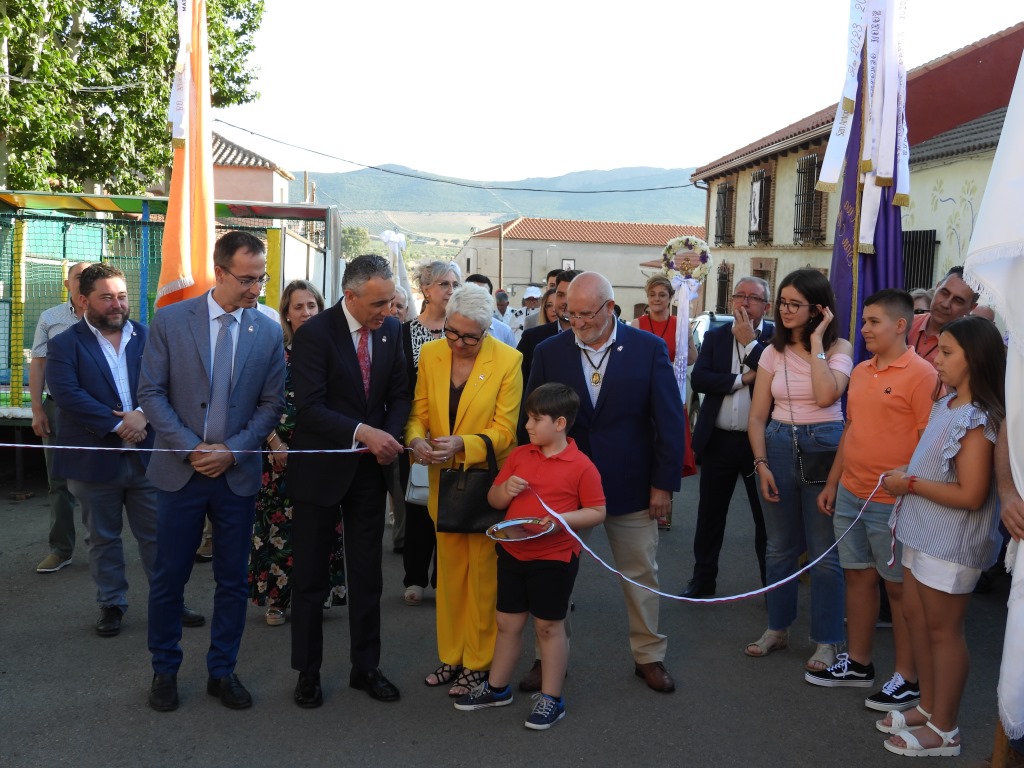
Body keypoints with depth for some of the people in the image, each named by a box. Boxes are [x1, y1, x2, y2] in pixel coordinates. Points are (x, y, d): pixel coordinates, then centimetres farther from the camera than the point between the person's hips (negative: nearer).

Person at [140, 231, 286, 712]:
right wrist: (190, 448, -13)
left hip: (237, 472, 2)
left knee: (233, 580, 10)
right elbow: (151, 393, -4)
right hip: (180, 470, -1)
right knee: (168, 578, 8)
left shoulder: (269, 332, 0)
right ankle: (164, 671, 26)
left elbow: (272, 403, 2)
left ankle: (222, 671, 25)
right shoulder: (171, 320, -4)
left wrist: (233, 450, -10)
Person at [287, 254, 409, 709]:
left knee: (367, 574, 12)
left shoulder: (390, 330, -1)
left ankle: (366, 667, 26)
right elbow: (309, 408, -21)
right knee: (311, 576, 9)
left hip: (370, 467, 5)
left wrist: (389, 435, -12)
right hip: (321, 467, -4)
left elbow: (398, 394, 6)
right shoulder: (314, 334, -17)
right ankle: (308, 672, 24)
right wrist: (363, 431, -31)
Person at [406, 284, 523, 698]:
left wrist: (461, 444, -29)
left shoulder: (508, 361, -14)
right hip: (445, 480, 4)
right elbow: (419, 412, 2)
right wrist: (416, 438, -20)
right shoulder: (430, 354, -1)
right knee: (450, 570, 15)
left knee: (482, 572, 5)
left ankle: (479, 663, 19)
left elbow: (503, 431, -14)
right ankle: (451, 656, 28)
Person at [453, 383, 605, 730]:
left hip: (554, 558, -5)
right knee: (507, 623, 15)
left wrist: (562, 520, -23)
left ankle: (551, 698, 20)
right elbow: (493, 499, 9)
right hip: (512, 553, 5)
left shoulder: (581, 466, -12)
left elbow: (597, 512, -9)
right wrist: (505, 489, -13)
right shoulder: (518, 455, 3)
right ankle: (497, 688, 32)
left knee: (549, 626, 7)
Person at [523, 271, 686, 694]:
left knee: (641, 574, 12)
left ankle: (649, 656, 30)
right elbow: (530, 420, 2)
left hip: (630, 484, -1)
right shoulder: (549, 352, -3)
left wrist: (664, 482, -6)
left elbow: (669, 420, -4)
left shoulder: (649, 349, -6)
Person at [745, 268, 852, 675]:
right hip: (779, 445, 4)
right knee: (779, 546, 13)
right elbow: (757, 416, 5)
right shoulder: (774, 352, 5)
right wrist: (761, 463, -5)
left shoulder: (839, 348, -3)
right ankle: (777, 628, 28)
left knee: (824, 551, 2)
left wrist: (816, 341, -17)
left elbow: (825, 396, -23)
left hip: (824, 446, -3)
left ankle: (826, 640, 16)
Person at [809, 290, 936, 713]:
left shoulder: (921, 374, -12)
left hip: (894, 503, -7)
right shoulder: (860, 372, 10)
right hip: (850, 496, 7)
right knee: (858, 576, 15)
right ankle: (857, 663, 28)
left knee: (899, 587, 5)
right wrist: (832, 483, 16)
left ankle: (907, 678, 18)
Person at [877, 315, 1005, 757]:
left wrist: (911, 484, -19)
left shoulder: (977, 419, -22)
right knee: (915, 614, 18)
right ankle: (928, 707, 35)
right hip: (923, 531, 9)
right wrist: (906, 477, 3)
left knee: (942, 628, 3)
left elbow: (971, 494, -26)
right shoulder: (946, 404, 5)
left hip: (951, 544, -9)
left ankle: (944, 729, 19)